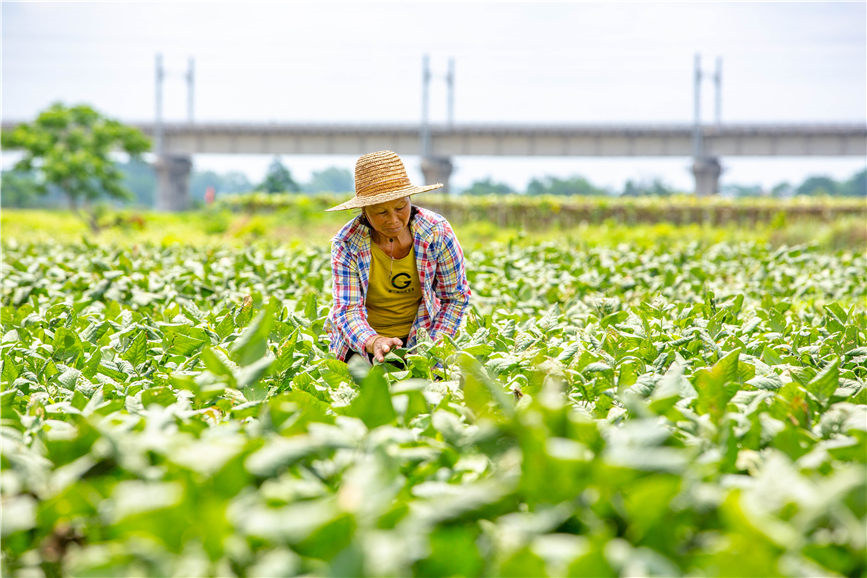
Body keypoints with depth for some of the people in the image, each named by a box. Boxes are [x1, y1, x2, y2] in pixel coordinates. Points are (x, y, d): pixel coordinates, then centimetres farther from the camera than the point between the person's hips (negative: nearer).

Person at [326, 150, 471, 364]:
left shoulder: (437, 232, -17)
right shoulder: (347, 244, -19)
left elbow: (456, 297, -6)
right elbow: (348, 311, -23)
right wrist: (374, 343, -44)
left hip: (419, 338, 0)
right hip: (361, 343, 0)